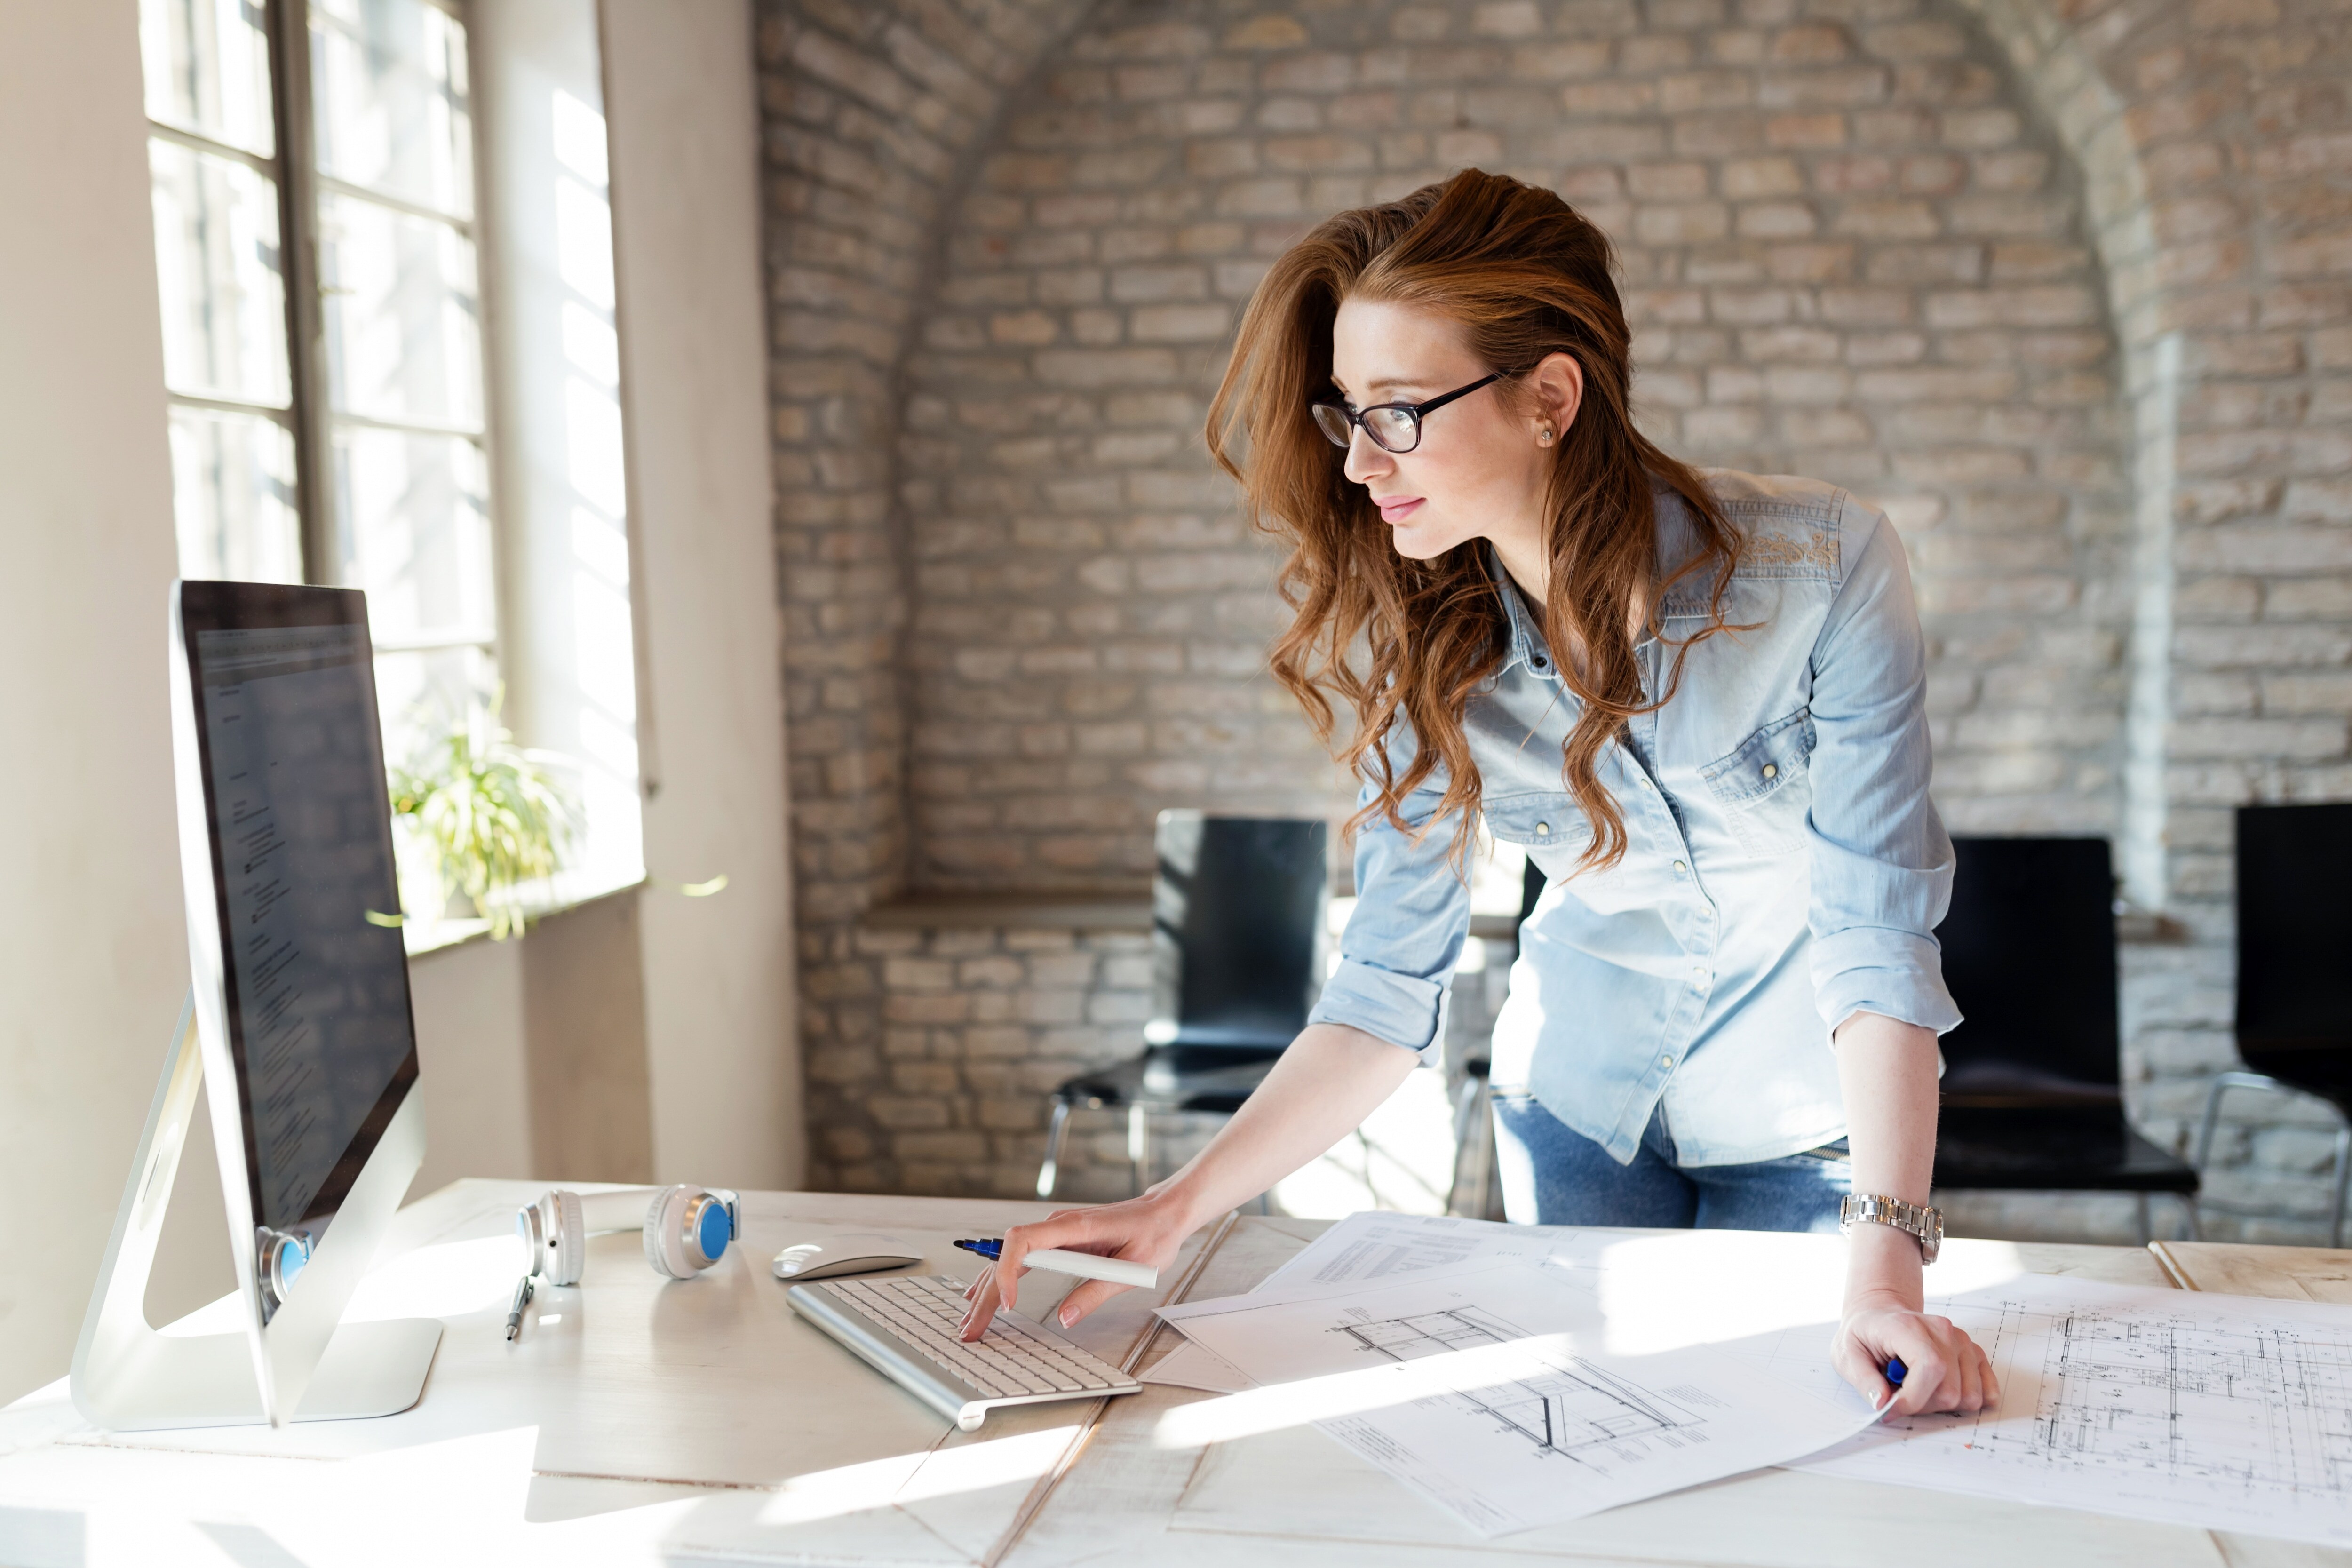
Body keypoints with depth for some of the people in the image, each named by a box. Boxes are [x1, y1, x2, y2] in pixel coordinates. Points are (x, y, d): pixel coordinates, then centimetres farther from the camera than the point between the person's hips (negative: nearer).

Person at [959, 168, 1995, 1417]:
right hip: (1578, 1101, 2)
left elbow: (1875, 934, -26)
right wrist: (1177, 1208, -26)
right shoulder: (1418, 647, -18)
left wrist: (1884, 1267, -36)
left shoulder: (1821, 569, -28)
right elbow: (1388, 988, -16)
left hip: (1809, 1117, -2)